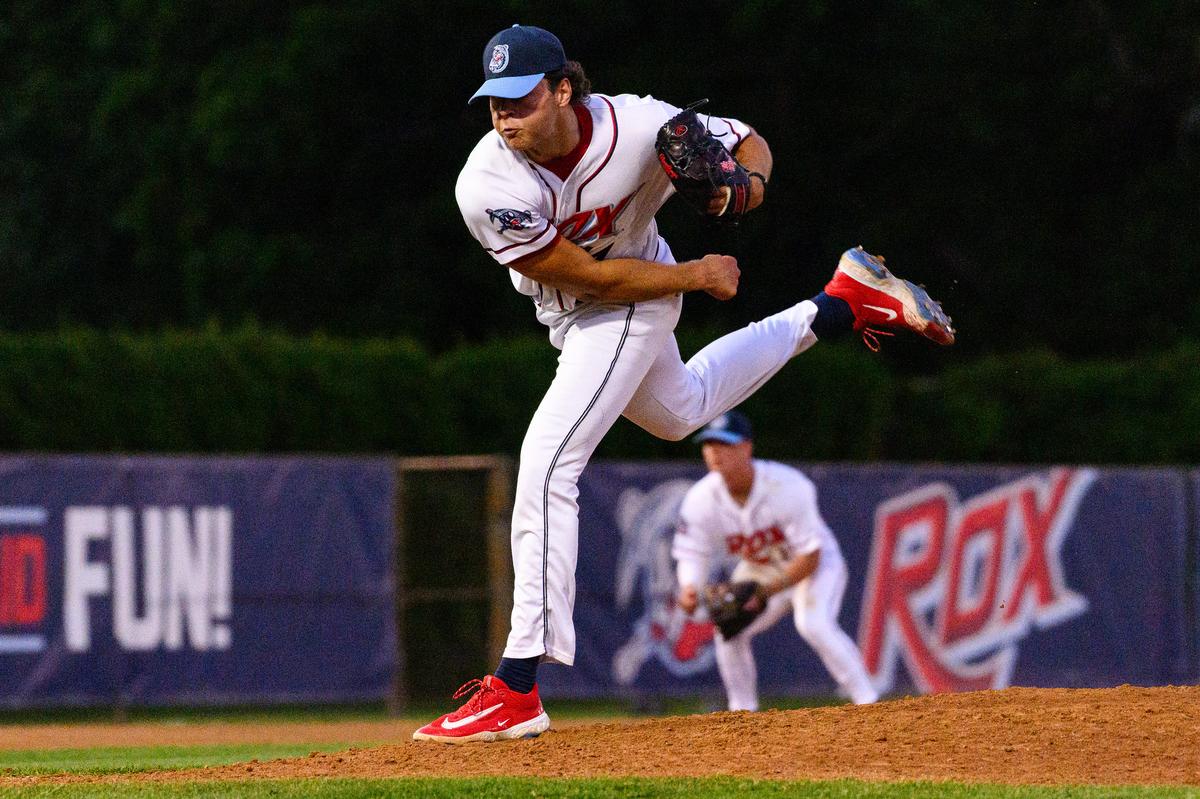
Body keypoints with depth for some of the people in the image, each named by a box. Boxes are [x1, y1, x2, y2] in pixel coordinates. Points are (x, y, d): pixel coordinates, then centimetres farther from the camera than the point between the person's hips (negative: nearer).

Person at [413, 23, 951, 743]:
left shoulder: (639, 129, -31)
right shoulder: (487, 187, -30)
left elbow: (749, 142, -10)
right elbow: (587, 274, -23)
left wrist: (747, 183, -33)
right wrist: (697, 275, -19)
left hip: (632, 305, -5)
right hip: (574, 314, 5)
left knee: (546, 468, -19)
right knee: (680, 411, 31)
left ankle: (517, 691, -20)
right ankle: (847, 300, 46)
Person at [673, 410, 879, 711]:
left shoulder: (787, 487, -32)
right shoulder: (701, 500, -19)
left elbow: (810, 556, -27)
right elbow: (692, 554, -13)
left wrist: (769, 590, -37)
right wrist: (689, 588, -36)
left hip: (816, 564, -5)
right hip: (758, 570, 5)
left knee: (814, 624, -30)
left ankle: (868, 704, -25)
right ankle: (743, 712, 6)